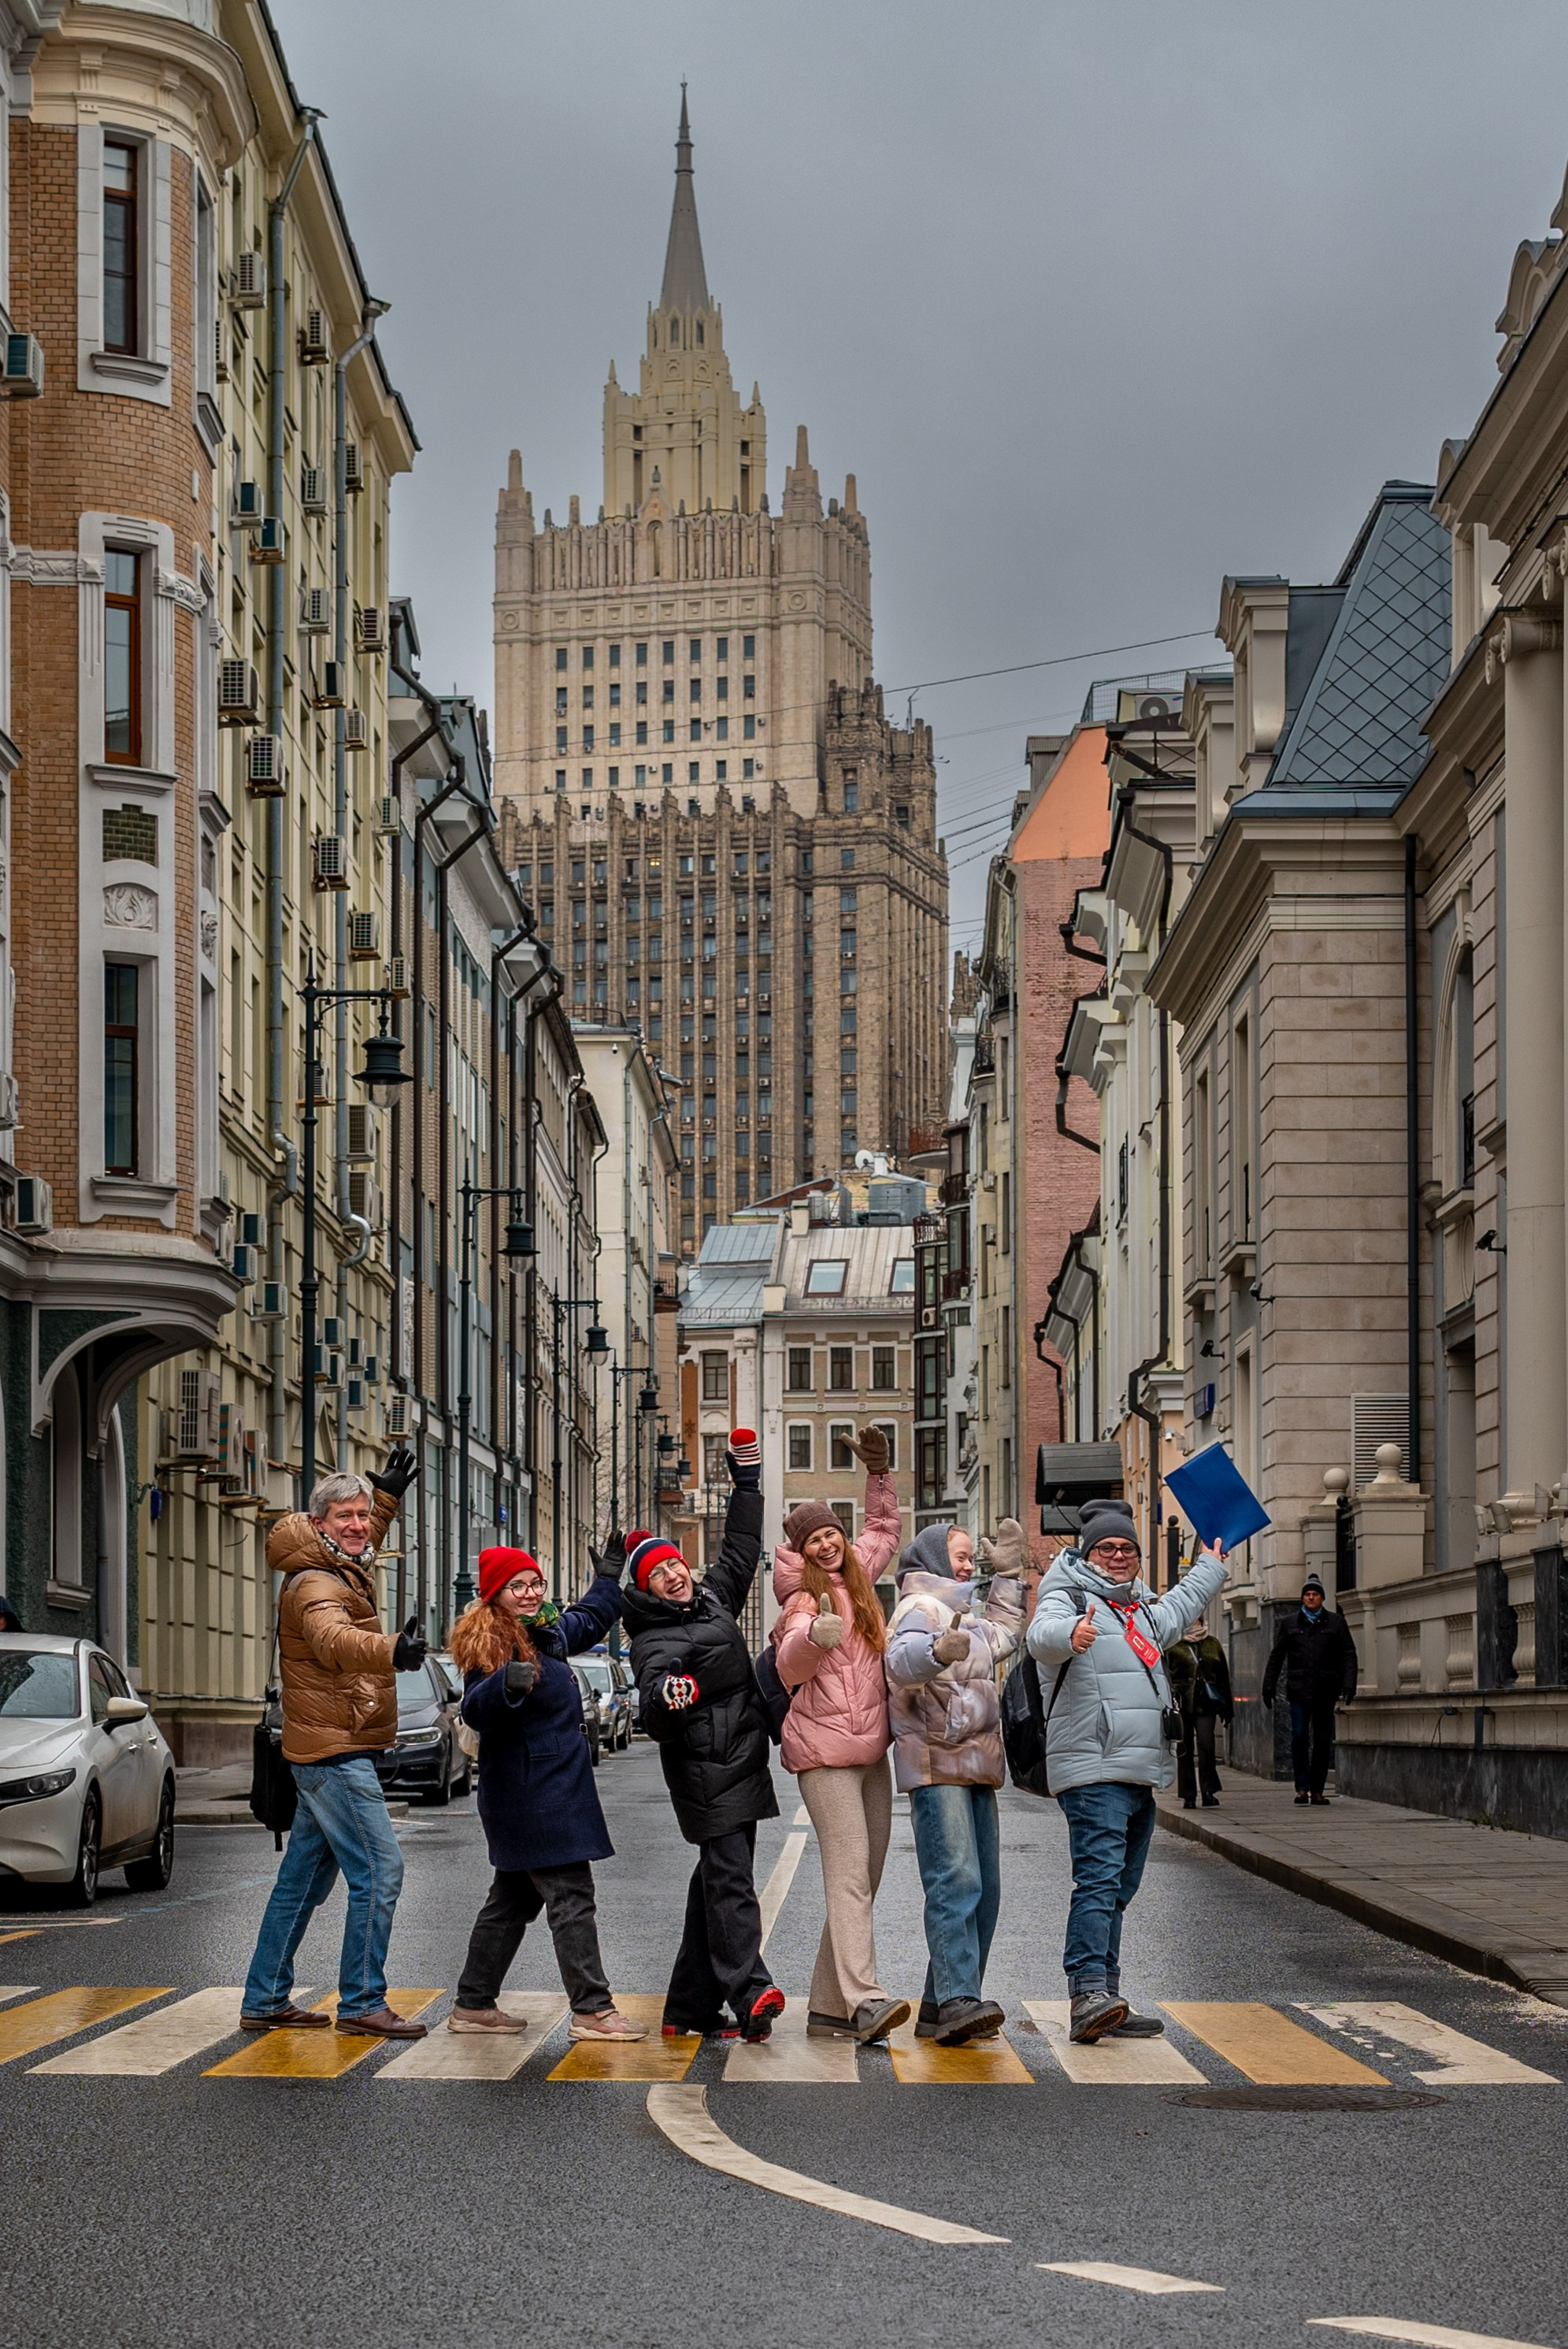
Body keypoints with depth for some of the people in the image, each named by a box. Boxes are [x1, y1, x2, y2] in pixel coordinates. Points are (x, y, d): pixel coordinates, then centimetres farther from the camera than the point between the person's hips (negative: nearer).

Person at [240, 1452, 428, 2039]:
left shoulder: (346, 1570, 13)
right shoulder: (315, 1586, -18)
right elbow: (334, 1639, -41)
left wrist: (387, 1497, 42)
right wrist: (390, 1650, -59)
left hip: (326, 1752, 10)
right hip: (335, 1749, -10)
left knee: (305, 1877, 13)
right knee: (379, 1871, -12)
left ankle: (265, 2000, 18)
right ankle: (362, 2002, -8)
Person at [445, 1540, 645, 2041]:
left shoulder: (547, 1632, 13)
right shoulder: (493, 1646, -15)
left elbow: (588, 1620, 34)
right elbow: (477, 1711, -30)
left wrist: (609, 1577, 38)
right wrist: (506, 1684, -48)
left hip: (549, 1791, 10)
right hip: (533, 1798, -10)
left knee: (512, 1901, 14)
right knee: (571, 1898, -10)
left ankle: (473, 2004, 21)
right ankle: (592, 2010, -9)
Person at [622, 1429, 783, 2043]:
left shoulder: (712, 1600, 15)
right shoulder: (656, 1641, -10)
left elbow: (740, 1554, 31)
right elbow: (655, 1717, -24)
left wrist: (747, 1484, 32)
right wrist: (667, 1698, -48)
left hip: (740, 1764, 8)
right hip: (704, 1769, -8)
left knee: (717, 1878, 8)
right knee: (728, 1877, -17)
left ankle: (690, 2008, 12)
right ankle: (750, 1993, -27)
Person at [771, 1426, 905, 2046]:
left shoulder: (858, 1578, 14)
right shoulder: (804, 1599, -7)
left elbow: (884, 1529, 34)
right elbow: (789, 1669, -25)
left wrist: (878, 1471, 22)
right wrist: (813, 1634, -46)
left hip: (871, 1750, 8)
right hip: (825, 1750, -8)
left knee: (863, 1878, 6)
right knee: (848, 1873, -19)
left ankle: (827, 2006, 10)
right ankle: (864, 1999, -30)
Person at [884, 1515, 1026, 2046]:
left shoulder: (962, 1613, 25)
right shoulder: (922, 1608, -7)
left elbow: (1001, 1635, 45)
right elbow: (901, 1661, -27)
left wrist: (1007, 1571, 37)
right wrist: (938, 1651, -48)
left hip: (974, 1767, 10)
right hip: (936, 1766, -10)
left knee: (983, 1888, 7)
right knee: (955, 1882, -20)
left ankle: (941, 2006, 9)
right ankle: (957, 2000, -29)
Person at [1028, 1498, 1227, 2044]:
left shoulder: (1143, 1612, 24)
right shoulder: (1068, 1600, -3)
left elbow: (1179, 1608, 48)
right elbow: (1042, 1636, -26)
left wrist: (1211, 1565, 59)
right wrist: (1070, 1635, -48)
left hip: (1141, 1774, 9)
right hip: (1092, 1770, -9)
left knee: (1117, 1889, 8)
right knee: (1100, 1878, -21)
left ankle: (1103, 2004, 10)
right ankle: (1088, 1994, -30)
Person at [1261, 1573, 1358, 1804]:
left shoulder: (1336, 1622, 9)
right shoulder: (1290, 1623, 11)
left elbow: (1348, 1656, 6)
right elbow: (1276, 1657, 14)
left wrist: (1348, 1687, -5)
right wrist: (1268, 1688, 9)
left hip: (1326, 1691, 0)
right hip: (1298, 1690, 0)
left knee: (1323, 1740, 3)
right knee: (1299, 1735, -12)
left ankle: (1317, 1789, 10)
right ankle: (1302, 1787, -8)